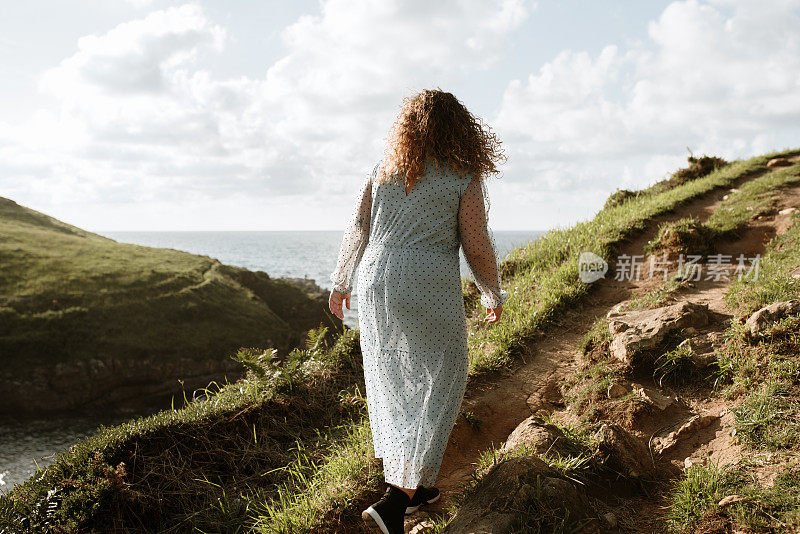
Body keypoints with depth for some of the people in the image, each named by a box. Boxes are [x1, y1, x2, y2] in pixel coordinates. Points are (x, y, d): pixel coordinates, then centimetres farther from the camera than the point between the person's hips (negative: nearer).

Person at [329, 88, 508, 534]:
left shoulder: (383, 171, 9)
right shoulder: (465, 177, -4)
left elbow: (358, 230, 9)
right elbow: (477, 247, -6)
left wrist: (341, 282, 19)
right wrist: (494, 296, 10)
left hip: (376, 285, 5)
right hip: (429, 295, -5)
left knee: (395, 386, 18)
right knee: (436, 394, 5)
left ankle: (413, 486, 30)